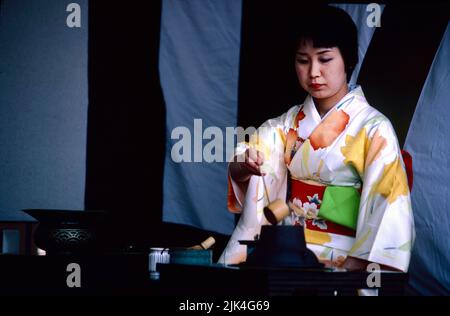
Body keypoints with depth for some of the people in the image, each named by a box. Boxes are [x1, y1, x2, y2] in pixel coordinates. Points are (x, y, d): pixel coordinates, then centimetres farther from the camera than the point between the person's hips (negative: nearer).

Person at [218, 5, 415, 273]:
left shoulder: (374, 128, -7)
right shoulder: (290, 122, 10)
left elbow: (387, 209, -12)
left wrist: (355, 266, -23)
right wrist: (244, 166, -21)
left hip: (338, 257, -4)